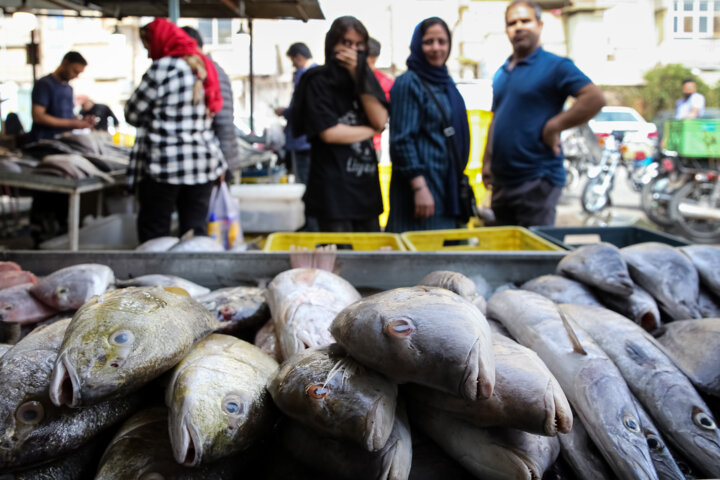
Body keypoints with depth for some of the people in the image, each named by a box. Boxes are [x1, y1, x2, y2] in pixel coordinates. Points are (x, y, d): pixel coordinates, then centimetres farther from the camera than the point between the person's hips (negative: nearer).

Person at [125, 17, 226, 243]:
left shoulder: (162, 69, -11)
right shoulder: (203, 66, 11)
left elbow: (132, 114, -5)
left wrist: (155, 117, 12)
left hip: (164, 164, -7)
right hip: (203, 161, 7)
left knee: (153, 234, 2)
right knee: (196, 231, 8)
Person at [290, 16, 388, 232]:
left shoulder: (366, 78, 14)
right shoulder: (318, 81, -3)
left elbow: (381, 120, 0)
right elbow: (329, 133, -14)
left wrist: (359, 78, -7)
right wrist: (371, 130, -1)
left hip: (366, 183, 6)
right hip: (333, 188, -6)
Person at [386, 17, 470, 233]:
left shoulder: (446, 83, 14)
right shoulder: (408, 83, -10)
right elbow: (402, 140, -16)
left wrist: (459, 182, 18)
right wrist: (419, 188, -22)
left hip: (448, 186, 8)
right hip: (422, 183, -8)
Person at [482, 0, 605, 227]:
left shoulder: (555, 66, -7)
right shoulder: (501, 73, 16)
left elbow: (595, 98, -19)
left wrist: (553, 127, -18)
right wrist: (487, 162, 16)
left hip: (537, 181, -7)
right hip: (501, 179, 7)